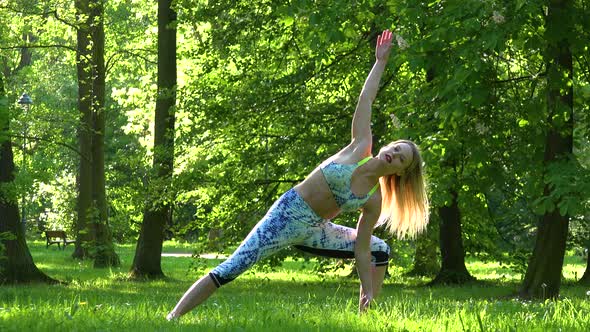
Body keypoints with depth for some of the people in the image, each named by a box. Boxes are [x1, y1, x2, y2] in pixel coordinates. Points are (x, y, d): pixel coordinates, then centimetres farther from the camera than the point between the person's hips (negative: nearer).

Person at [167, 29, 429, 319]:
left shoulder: (374, 200, 0)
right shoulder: (361, 148, -8)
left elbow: (361, 249, 3)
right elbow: (365, 100, -6)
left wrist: (368, 294, -3)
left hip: (314, 232, 6)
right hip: (287, 214, -5)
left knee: (380, 251, 5)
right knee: (231, 269, -18)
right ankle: (173, 318, -19)